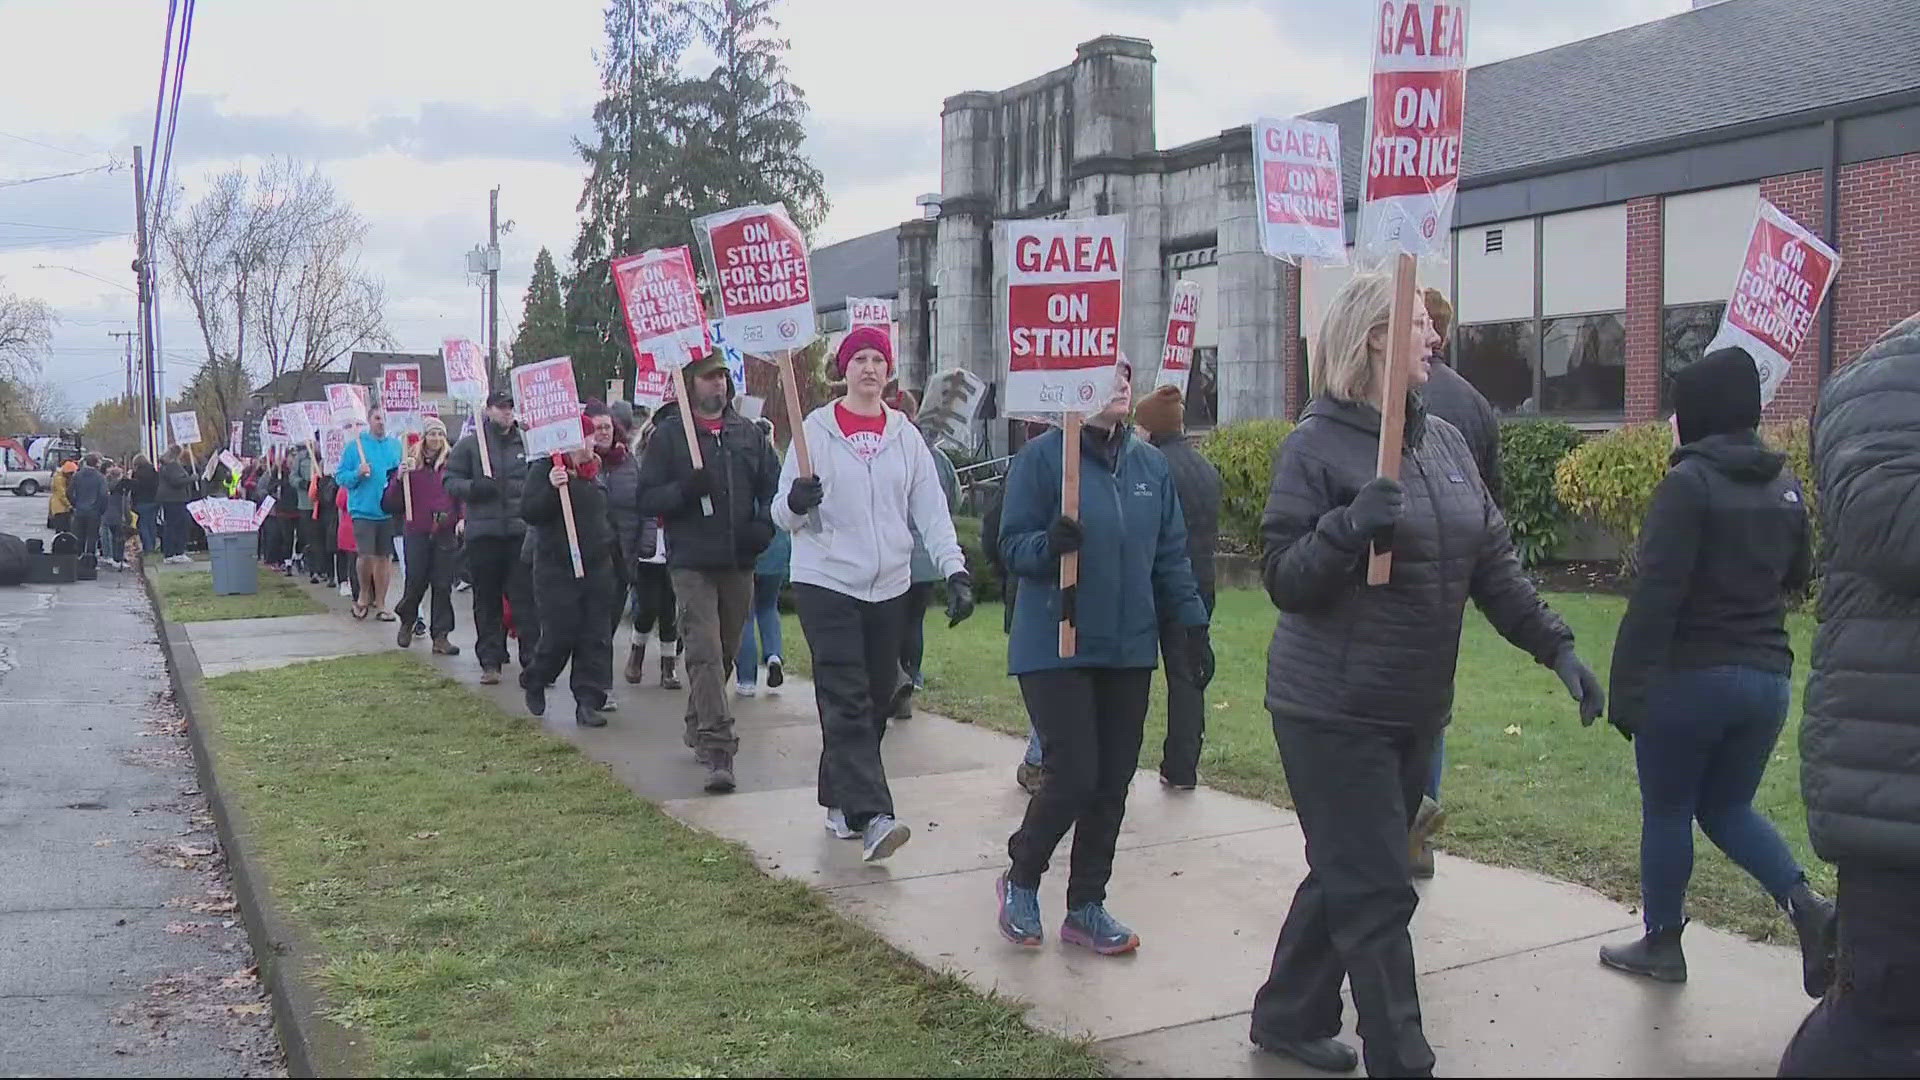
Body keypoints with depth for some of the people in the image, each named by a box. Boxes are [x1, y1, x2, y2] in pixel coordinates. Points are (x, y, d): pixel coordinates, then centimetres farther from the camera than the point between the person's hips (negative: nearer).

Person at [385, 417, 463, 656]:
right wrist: (400, 477, -17)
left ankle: (440, 636, 6)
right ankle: (407, 622, 30)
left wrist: (461, 518, -7)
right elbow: (392, 503, 0)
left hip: (445, 532, 1)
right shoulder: (411, 462, 1)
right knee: (416, 582, 2)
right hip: (416, 531, -1)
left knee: (443, 586, 1)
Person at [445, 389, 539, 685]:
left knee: (526, 596, -3)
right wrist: (473, 487, -14)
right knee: (487, 599, 7)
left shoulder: (526, 442, 9)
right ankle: (490, 661, 15)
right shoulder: (470, 443, 5)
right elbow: (450, 481, 5)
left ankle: (532, 658, 1)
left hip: (522, 531, 0)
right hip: (483, 531, 0)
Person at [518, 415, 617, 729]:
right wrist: (552, 488, -28)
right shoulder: (544, 469, -7)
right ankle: (534, 682, 23)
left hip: (597, 566, 6)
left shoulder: (593, 472, 14)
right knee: (560, 634, -5)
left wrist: (609, 545, 25)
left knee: (596, 637, 2)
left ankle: (588, 702, 6)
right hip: (557, 567, -6)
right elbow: (529, 512, -17)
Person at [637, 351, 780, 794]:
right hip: (692, 562, -4)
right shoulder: (668, 434, 0)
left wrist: (764, 525, -3)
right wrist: (686, 489, -20)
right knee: (705, 653, -13)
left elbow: (774, 485, 15)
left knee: (725, 652, 15)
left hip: (739, 562, 5)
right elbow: (647, 499, -2)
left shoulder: (748, 433, 11)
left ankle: (699, 728, 35)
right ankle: (718, 748, -16)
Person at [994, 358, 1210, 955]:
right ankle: (1020, 880, 19)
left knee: (1112, 783, 7)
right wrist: (1049, 544, -28)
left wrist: (1193, 626, 7)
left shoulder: (1151, 464, 8)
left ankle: (1086, 909, 23)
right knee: (1072, 777, -9)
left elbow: (1171, 554, 12)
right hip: (1055, 651, -5)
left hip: (1128, 650, 5)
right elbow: (1012, 545, -8)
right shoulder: (1041, 457, -8)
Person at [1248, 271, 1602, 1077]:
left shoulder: (1445, 441, 9)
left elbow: (1493, 562, 12)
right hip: (1334, 713, -7)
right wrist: (1347, 527, -29)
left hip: (1416, 711, 7)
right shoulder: (1317, 445, -11)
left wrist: (1556, 647, 6)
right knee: (1376, 896, -4)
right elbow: (1283, 579, -13)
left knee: (1349, 878, 18)